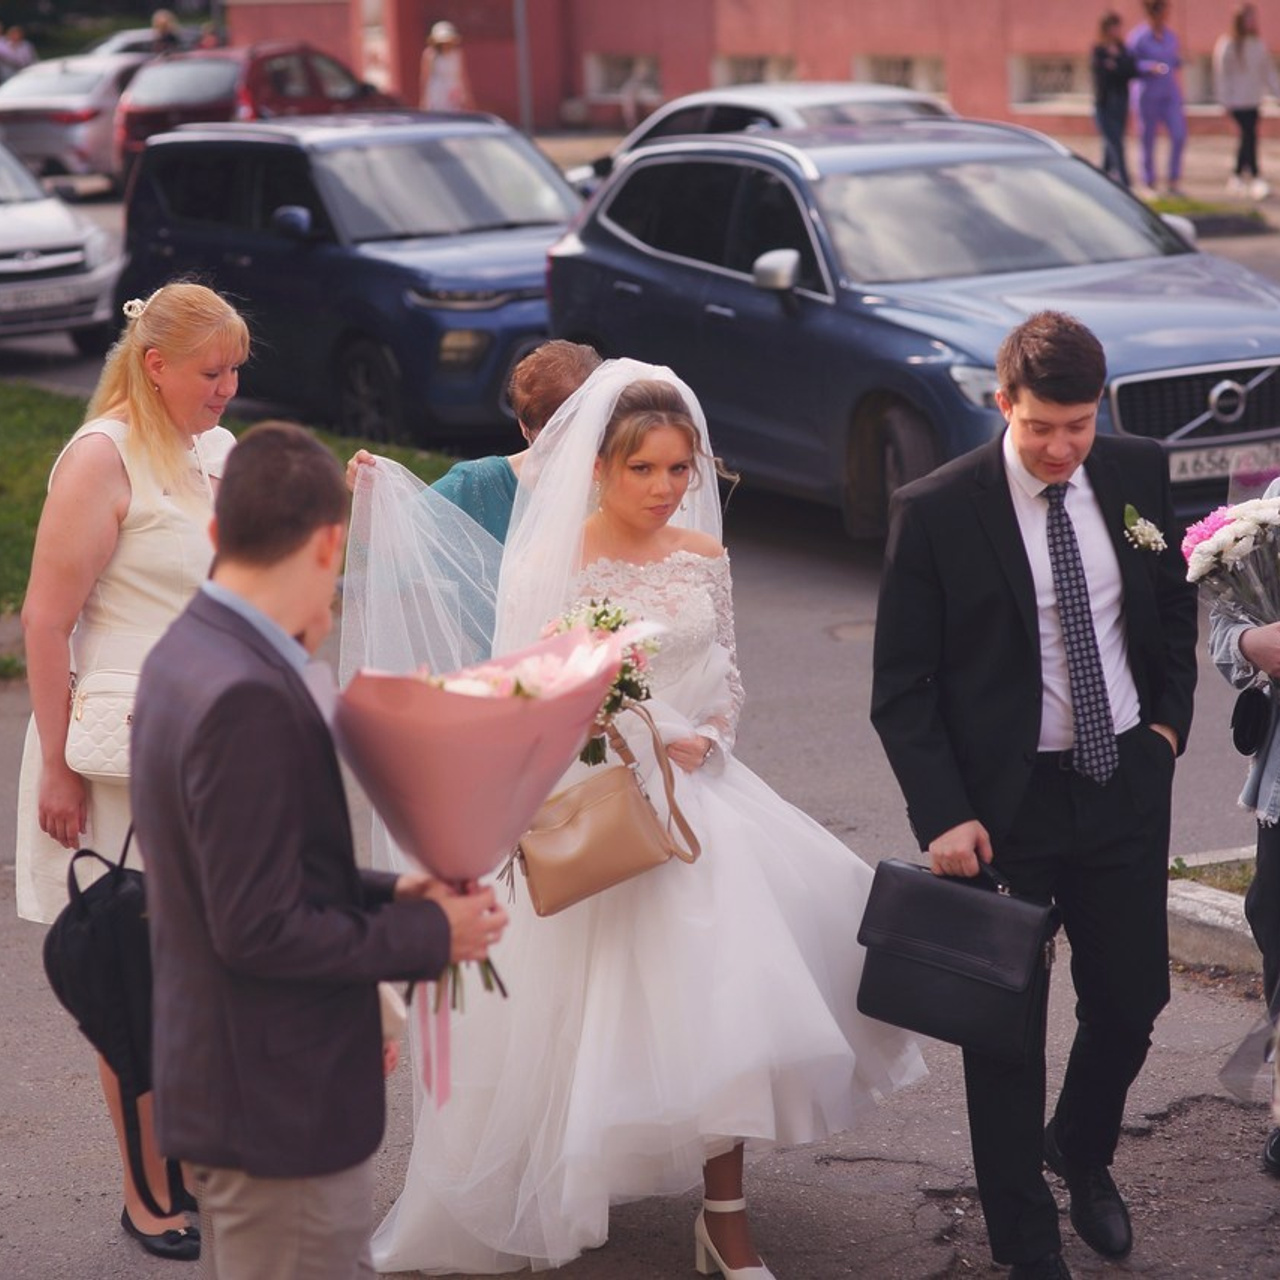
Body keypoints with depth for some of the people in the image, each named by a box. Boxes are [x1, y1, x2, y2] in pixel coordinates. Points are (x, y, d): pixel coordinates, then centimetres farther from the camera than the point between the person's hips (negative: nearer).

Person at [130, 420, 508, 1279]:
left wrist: (387, 895, 5)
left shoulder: (189, 654, 5)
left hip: (237, 1090, 10)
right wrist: (430, 935, -14)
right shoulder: (249, 698, -25)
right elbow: (260, 930, -25)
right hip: (281, 1111, -10)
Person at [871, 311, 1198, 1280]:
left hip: (1126, 787, 4)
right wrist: (943, 815, -16)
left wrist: (1168, 721, 6)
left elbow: (1174, 608, 16)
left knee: (1132, 1002, 12)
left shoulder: (1139, 474, -1)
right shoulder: (935, 511, -14)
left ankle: (1083, 1153, 43)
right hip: (1005, 801, -3)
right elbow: (902, 688, -10)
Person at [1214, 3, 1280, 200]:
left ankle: (1237, 176, 23)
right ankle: (1255, 179, -15)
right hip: (1237, 101, -6)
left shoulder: (1257, 44, 10)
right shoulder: (1227, 45, -8)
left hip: (1253, 100, 6)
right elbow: (1221, 73, -8)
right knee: (1249, 136, -14)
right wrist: (1225, 101, -11)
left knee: (1248, 139, 10)